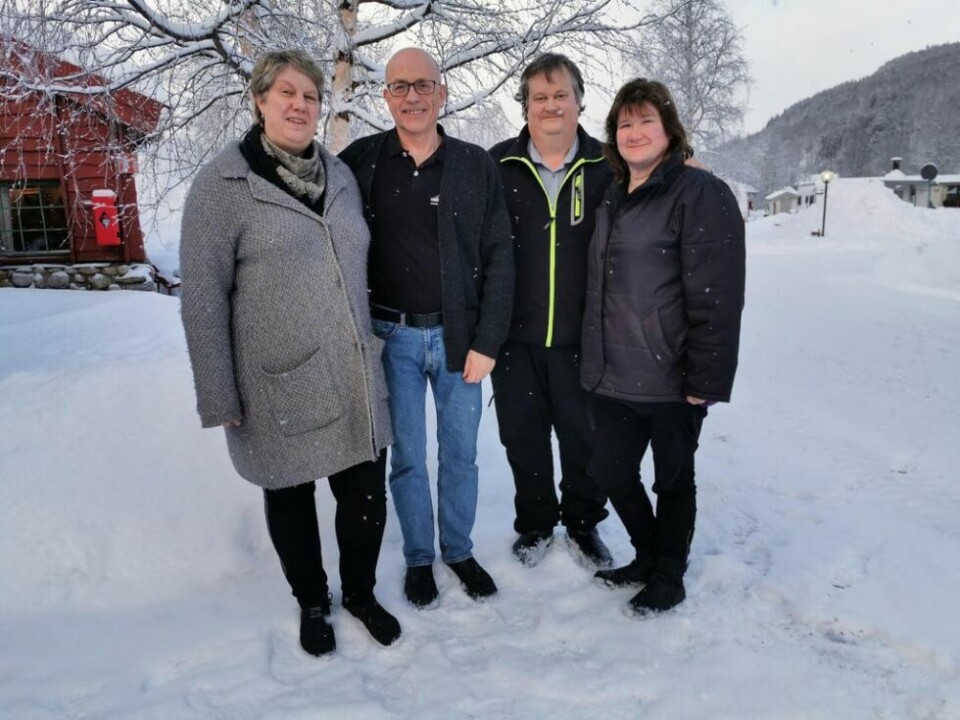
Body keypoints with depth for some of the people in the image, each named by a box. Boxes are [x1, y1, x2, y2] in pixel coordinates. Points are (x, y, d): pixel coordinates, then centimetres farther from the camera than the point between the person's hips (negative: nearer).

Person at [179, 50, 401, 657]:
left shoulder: (340, 173, 7)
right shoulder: (222, 183, -8)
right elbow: (203, 297, -8)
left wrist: (373, 342, 15)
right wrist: (220, 396, -10)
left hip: (356, 376, 4)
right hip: (279, 384, -4)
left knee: (366, 493, 11)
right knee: (291, 498, 14)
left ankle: (361, 592, 38)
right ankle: (312, 603, 39)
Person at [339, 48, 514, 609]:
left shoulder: (477, 166, -1)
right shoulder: (361, 161, -1)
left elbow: (499, 258, -2)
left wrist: (487, 342, -8)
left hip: (459, 336, 1)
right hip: (392, 336, 0)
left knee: (461, 453, 13)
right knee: (407, 456, 11)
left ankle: (460, 550, 34)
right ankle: (419, 558, 31)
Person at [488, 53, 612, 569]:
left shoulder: (605, 166, -1)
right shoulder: (498, 165, 0)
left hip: (580, 335, 0)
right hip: (515, 334, 1)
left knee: (584, 435, 12)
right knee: (523, 435, 13)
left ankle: (583, 522, 35)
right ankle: (535, 522, 34)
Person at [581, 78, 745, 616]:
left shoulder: (700, 194, -9)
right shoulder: (613, 199, 15)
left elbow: (717, 298, -16)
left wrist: (705, 380, -19)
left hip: (670, 382, -7)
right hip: (612, 379, 7)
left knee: (673, 479, 10)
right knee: (612, 473, 14)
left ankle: (669, 577, 31)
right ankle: (649, 556, 39)